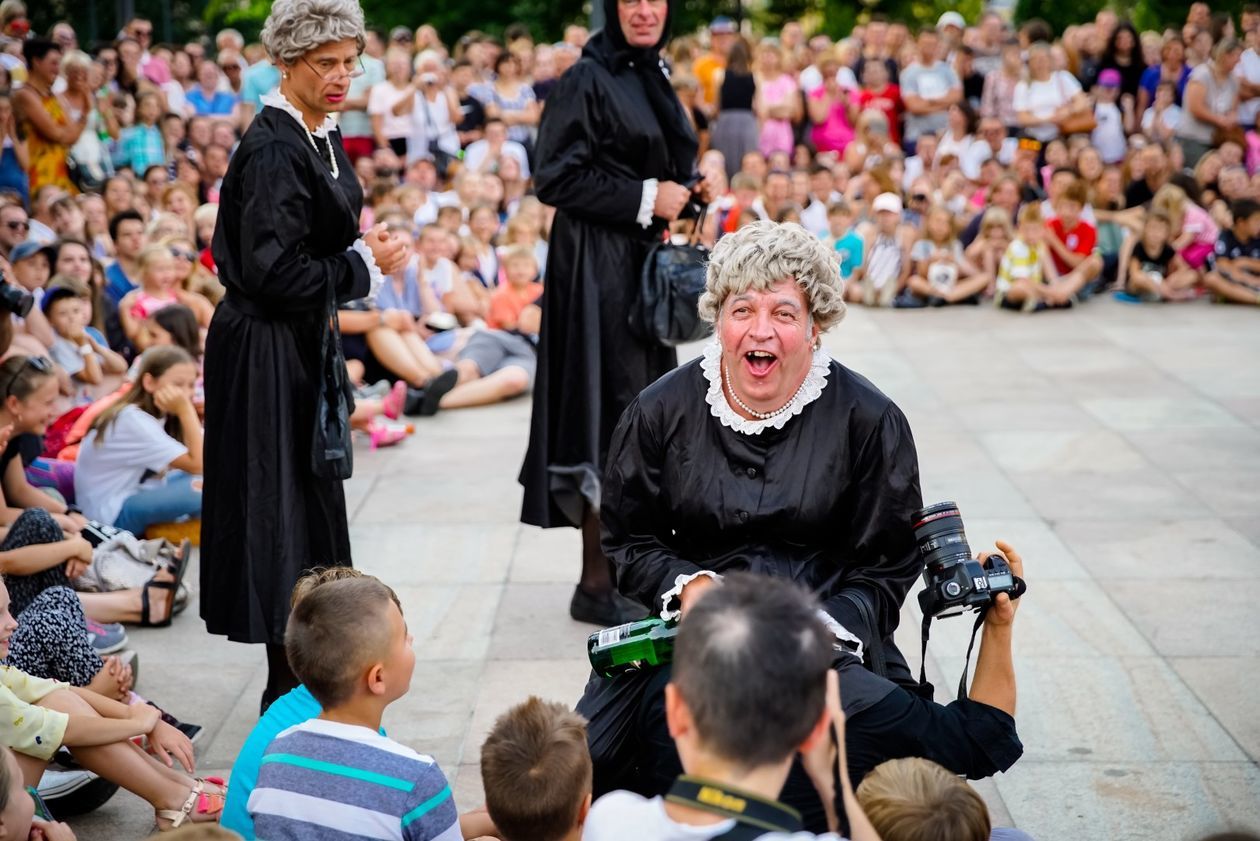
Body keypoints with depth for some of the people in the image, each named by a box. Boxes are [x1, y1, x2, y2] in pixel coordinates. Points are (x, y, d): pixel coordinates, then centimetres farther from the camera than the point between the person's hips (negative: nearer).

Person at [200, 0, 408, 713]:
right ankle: (289, 690, 7)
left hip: (301, 342, 10)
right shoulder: (273, 151, -20)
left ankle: (302, 674, 29)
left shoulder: (323, 140, 10)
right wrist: (363, 265, -15)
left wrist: (365, 248, 2)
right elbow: (273, 271, -24)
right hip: (267, 352, -10)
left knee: (312, 501, 16)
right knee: (282, 508, -3)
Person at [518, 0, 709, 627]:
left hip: (642, 259, 9)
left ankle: (625, 568, 24)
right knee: (610, 412, -6)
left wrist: (683, 191, 4)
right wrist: (646, 198, -16)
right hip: (597, 264, -9)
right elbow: (556, 178, -17)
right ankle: (596, 586, 2)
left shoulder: (648, 77, 13)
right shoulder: (587, 79, -11)